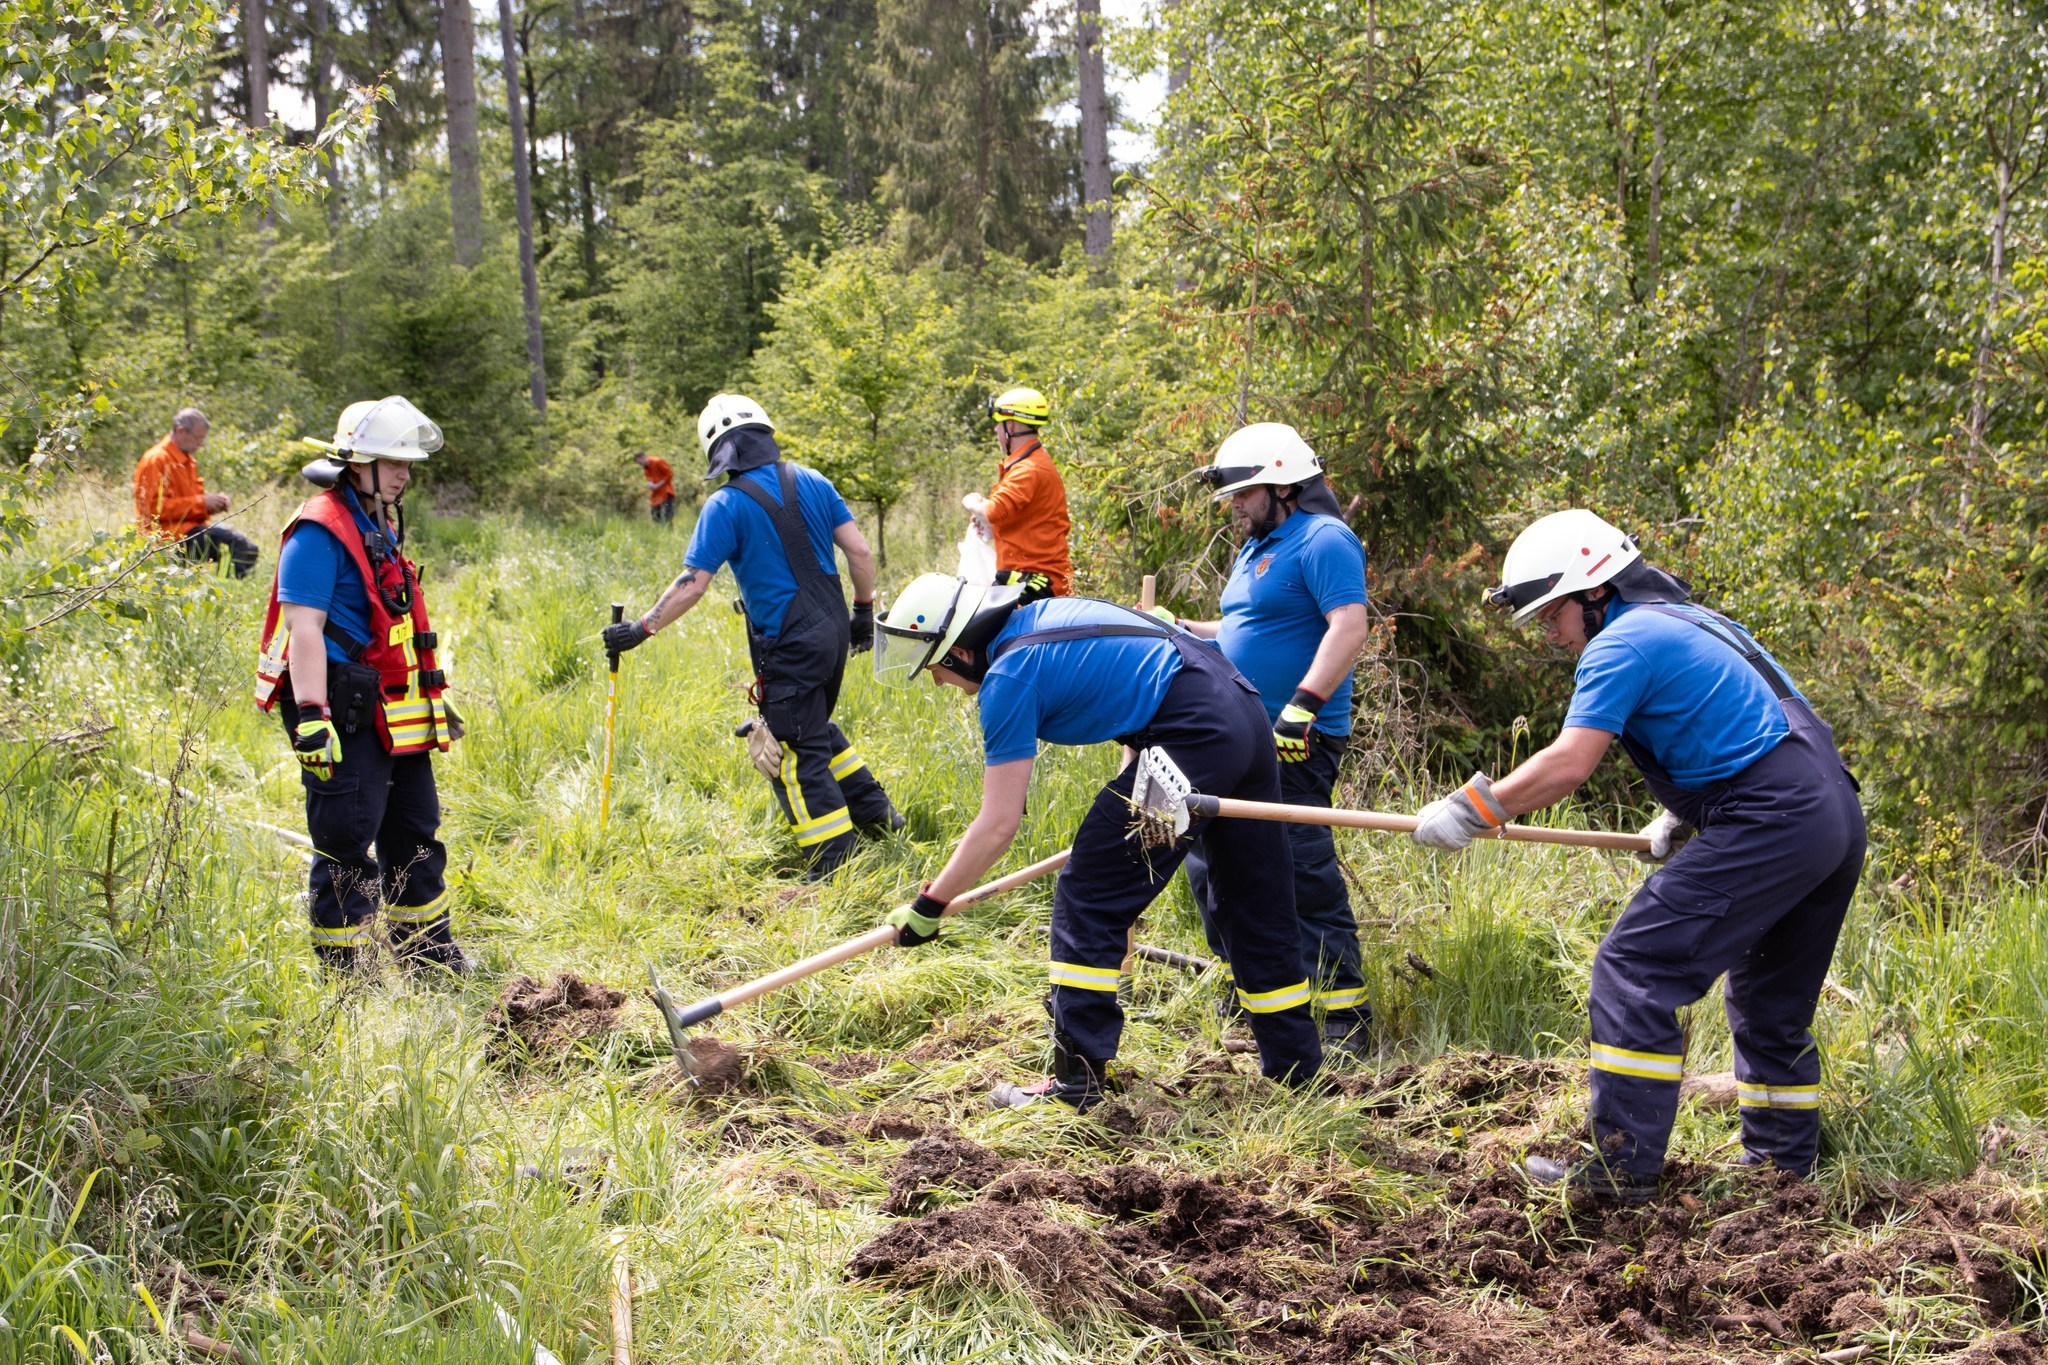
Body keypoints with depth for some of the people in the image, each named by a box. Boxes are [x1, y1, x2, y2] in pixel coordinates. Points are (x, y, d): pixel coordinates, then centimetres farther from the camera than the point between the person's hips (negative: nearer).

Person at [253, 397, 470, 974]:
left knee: (416, 832, 16)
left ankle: (428, 953, 29)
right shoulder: (320, 531, -14)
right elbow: (304, 628, -21)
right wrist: (311, 719, -28)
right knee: (346, 843, -3)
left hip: (392, 715, 10)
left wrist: (432, 698, 27)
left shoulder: (382, 525, 16)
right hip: (344, 715, -10)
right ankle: (342, 972, 7)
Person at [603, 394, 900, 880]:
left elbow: (692, 584, -13)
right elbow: (859, 551, 4)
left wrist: (641, 629, -4)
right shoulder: (812, 482, 4)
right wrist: (864, 610, 16)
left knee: (798, 754, 2)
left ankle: (833, 865, 2)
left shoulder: (726, 505, -12)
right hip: (834, 631, 7)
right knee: (816, 728, 27)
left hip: (789, 647, -7)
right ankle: (876, 812, 30)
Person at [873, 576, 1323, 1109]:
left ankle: (1076, 1080, 4)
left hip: (1194, 738, -9)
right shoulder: (1048, 613, 18)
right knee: (1259, 907, 17)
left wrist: (928, 906, 2)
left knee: (1087, 901, 0)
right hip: (1249, 712, 10)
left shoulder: (1010, 676, -7)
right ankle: (1296, 1069, 26)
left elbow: (998, 825, -7)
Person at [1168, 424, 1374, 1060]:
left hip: (1295, 742, -10)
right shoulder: (1255, 550, 20)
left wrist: (1304, 703, -30)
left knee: (1304, 874, -12)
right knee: (1209, 859, 14)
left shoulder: (1322, 541, -11)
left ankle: (1345, 1015, -6)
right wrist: (1179, 629, 23)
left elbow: (1349, 626, -23)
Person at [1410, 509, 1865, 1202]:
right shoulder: (1689, 621, 23)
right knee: (1771, 1001, 21)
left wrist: (1468, 810, -9)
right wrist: (1681, 817, 26)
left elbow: (1568, 764, -16)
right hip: (1836, 818, 10)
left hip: (1768, 824, -10)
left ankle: (1622, 1165, -8)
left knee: (1635, 969, -7)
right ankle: (1784, 1159, 28)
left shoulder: (1623, 642, -7)